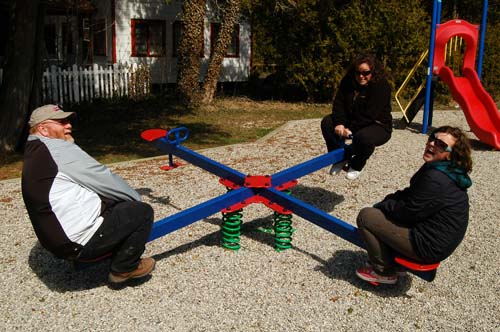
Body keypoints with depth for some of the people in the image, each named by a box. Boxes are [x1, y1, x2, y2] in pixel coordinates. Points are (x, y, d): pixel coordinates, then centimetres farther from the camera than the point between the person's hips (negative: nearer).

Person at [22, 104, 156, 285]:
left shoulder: (34, 153, 15)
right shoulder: (57, 148, -17)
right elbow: (103, 179, -13)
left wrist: (130, 198, 13)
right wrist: (136, 199, 3)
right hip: (80, 242, -10)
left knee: (121, 203, 19)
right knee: (142, 212, -3)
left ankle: (117, 254, 25)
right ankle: (124, 268, 7)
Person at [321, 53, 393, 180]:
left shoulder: (382, 86, -22)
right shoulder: (348, 82, -3)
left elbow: (369, 115, -28)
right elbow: (338, 103, -10)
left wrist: (351, 129, -31)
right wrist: (339, 123, -27)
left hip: (378, 126, -6)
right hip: (352, 121, 6)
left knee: (363, 137, -39)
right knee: (327, 122, -11)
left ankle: (356, 166, -6)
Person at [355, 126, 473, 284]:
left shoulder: (436, 179, -28)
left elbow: (407, 211, -20)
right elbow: (410, 194, 12)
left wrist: (382, 205, -4)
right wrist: (386, 202, -1)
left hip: (429, 248, -10)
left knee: (365, 216, -11)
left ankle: (384, 272, 4)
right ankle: (395, 260, 22)